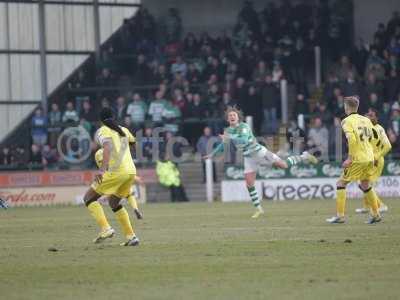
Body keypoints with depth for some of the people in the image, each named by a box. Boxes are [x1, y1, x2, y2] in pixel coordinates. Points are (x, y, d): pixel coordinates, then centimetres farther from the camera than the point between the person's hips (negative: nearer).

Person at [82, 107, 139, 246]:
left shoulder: (102, 131, -1)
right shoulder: (123, 130, 18)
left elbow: (108, 147, -21)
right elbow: (132, 140, 40)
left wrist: (102, 169, -32)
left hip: (116, 171, -7)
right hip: (131, 171, 7)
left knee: (89, 198, 5)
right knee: (114, 202, 25)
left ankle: (106, 229, -13)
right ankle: (131, 236, 15)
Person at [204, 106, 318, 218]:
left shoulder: (244, 127, -16)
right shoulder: (228, 131, 3)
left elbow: (244, 140, -34)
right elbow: (223, 144, 21)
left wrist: (230, 138, -38)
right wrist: (212, 154, 19)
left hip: (259, 152, -5)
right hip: (249, 158, 5)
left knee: (283, 165, -9)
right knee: (249, 183, -3)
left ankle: (304, 157, 16)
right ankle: (258, 209, 7)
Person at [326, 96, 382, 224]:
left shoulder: (347, 121, -8)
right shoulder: (366, 120, 11)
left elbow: (352, 139, -20)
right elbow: (372, 137, 12)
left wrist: (350, 158, -17)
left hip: (357, 159, -6)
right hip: (369, 158, 6)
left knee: (341, 184, 4)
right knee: (366, 186, 21)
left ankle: (340, 215, 0)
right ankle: (376, 214, 21)